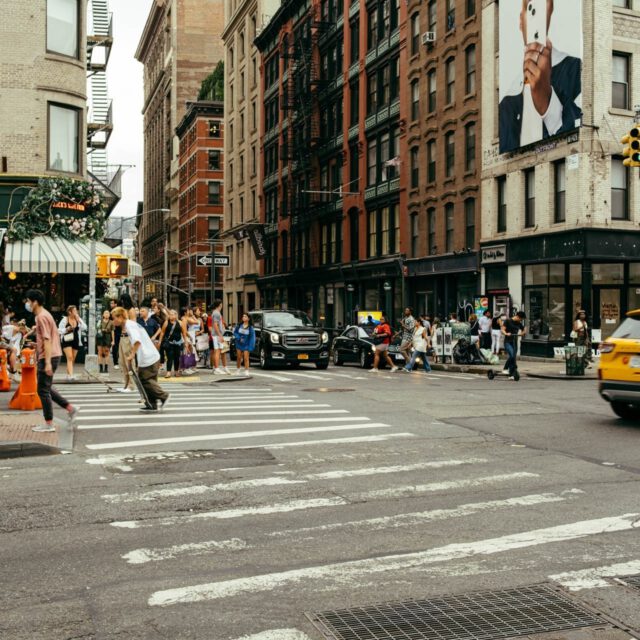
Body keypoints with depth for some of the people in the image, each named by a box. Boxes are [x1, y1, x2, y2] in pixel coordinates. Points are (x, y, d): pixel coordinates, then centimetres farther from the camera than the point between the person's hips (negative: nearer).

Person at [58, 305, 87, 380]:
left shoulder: (78, 320, 5)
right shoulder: (65, 319, -4)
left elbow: (84, 328, -7)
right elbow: (59, 330, -2)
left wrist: (79, 320, -13)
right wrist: (67, 329, -18)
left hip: (76, 341, 5)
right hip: (67, 341, -4)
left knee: (73, 359, 10)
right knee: (69, 357, -17)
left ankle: (68, 374, 22)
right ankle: (71, 375, -24)